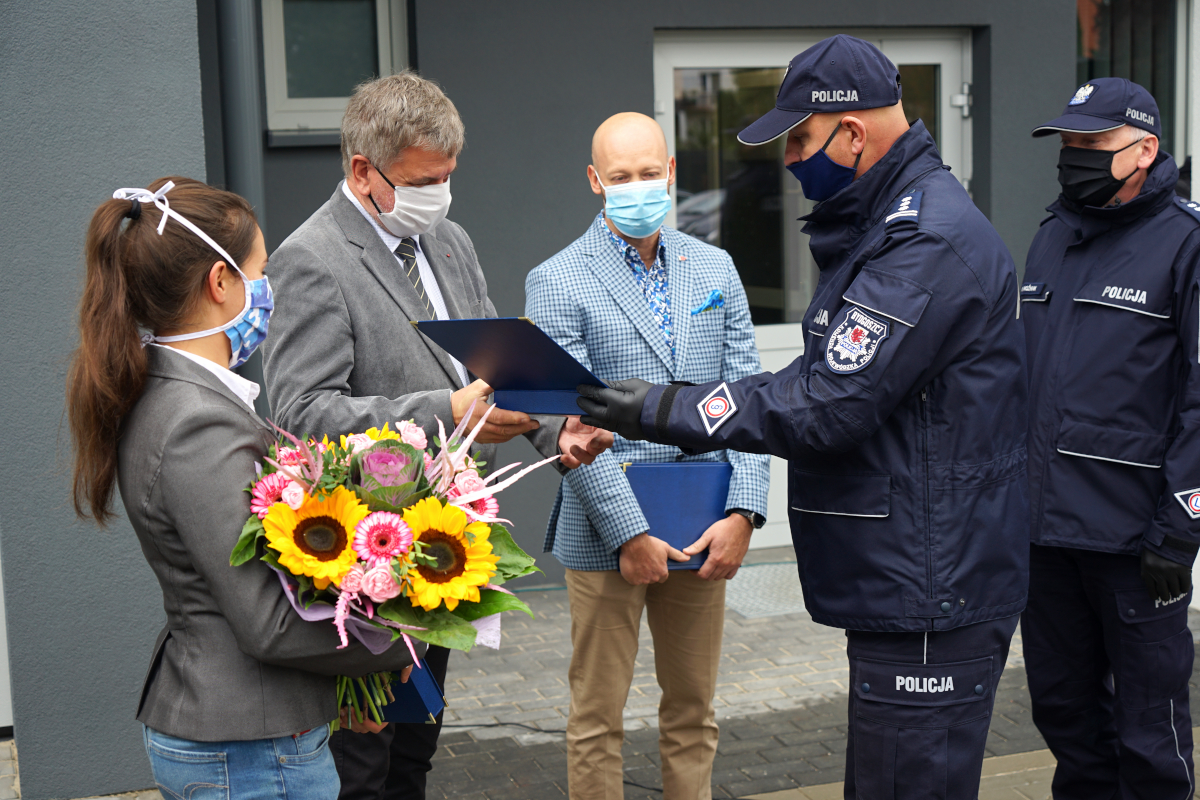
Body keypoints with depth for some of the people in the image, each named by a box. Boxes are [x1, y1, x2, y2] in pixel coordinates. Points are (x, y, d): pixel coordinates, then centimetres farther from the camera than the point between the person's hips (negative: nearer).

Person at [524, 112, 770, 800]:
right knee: (598, 718, 7)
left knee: (694, 712, 14)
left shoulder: (716, 270, 9)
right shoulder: (557, 283, -4)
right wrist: (629, 533, -15)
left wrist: (743, 513, -7)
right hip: (606, 535, -3)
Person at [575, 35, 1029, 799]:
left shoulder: (928, 243, -20)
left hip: (930, 601, -11)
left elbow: (828, 406, -24)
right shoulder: (884, 226, 15)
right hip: (900, 590, 11)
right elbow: (837, 380, 18)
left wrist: (664, 410, -17)